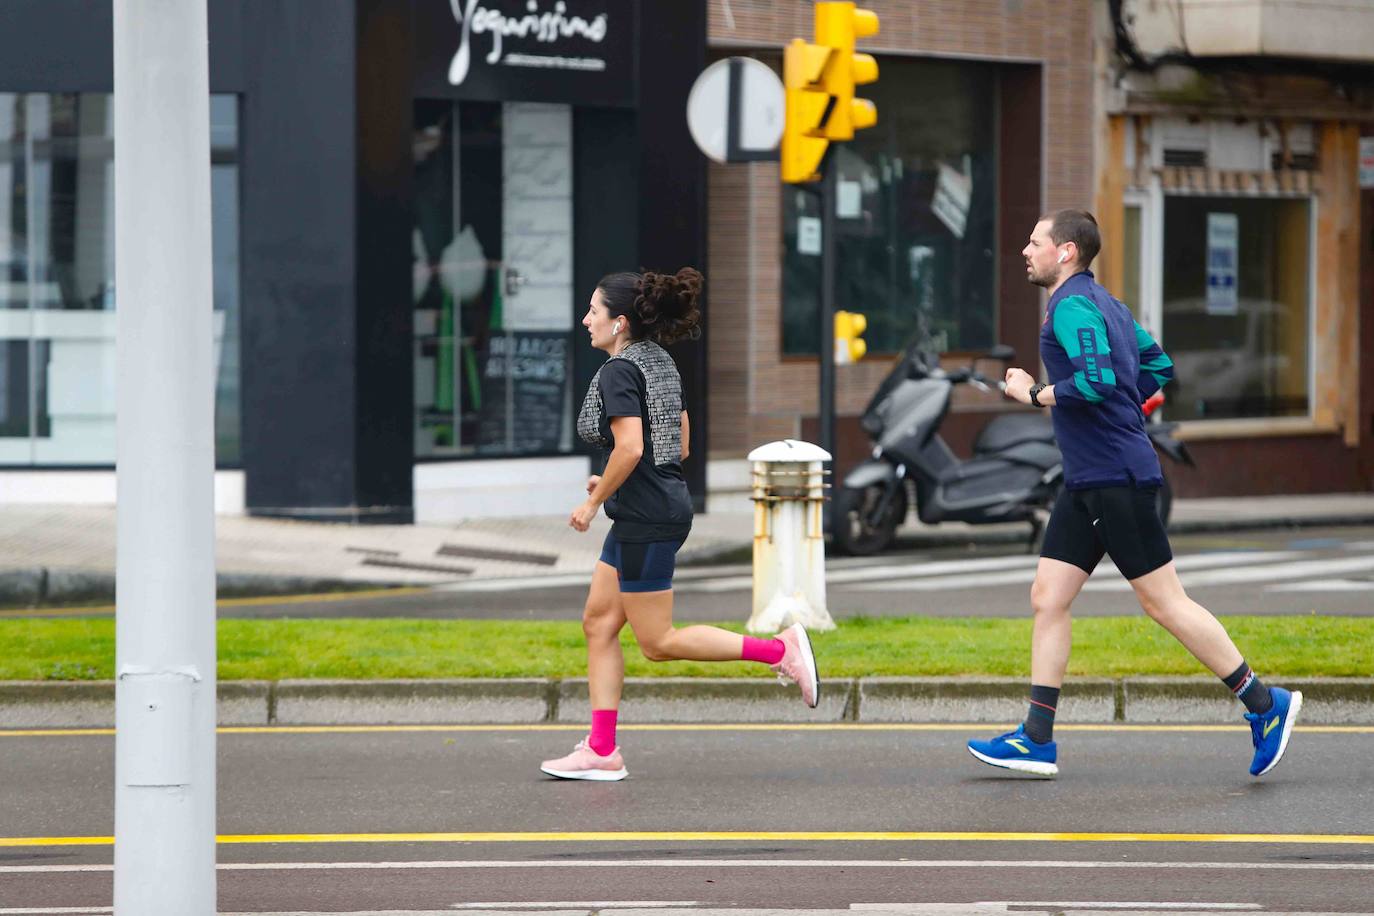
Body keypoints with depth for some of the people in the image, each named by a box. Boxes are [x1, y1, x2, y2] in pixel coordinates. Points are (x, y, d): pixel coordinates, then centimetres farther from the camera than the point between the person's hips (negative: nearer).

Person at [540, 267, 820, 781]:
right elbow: (680, 446, 17)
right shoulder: (659, 362, 13)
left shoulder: (619, 370, -16)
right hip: (666, 504, 10)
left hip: (645, 518, -10)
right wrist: (612, 484, 18)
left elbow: (629, 448, -27)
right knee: (599, 622, 11)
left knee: (657, 642, -3)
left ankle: (780, 650, -5)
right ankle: (601, 750, 11)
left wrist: (593, 503, -14)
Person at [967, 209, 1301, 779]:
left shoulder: (1072, 305, -14)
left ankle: (1264, 704, 3)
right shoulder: (1102, 302, 16)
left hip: (1116, 477, -10)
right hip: (1088, 480, 10)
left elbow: (1096, 381, -27)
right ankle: (1037, 740, 6)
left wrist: (1034, 394, -15)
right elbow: (1157, 366, 24)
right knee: (1047, 598, 6)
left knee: (1164, 602, -5)